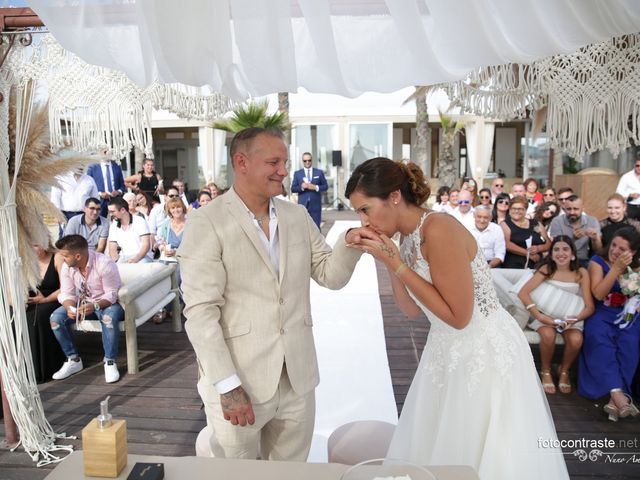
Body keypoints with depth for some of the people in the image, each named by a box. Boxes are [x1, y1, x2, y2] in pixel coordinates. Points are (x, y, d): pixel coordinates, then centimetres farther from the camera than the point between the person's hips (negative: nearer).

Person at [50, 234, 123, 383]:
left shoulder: (105, 264, -27)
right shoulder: (67, 267, -8)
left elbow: (112, 295, -25)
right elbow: (67, 294, -7)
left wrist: (95, 306, -43)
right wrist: (70, 308, -29)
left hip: (108, 303, -6)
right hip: (84, 303, 6)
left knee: (109, 317, -39)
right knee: (55, 318, -15)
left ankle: (110, 362, -20)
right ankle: (73, 360, 0)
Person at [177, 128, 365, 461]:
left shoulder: (298, 215, 7)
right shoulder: (206, 222, -10)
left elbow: (331, 275, 7)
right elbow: (200, 311, -14)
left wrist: (348, 243, -12)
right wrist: (227, 386, -18)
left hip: (297, 380, 5)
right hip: (237, 382, -4)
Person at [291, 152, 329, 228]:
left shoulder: (319, 172, 9)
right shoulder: (297, 174, 9)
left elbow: (325, 186, 7)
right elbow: (293, 189, 5)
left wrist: (316, 187, -11)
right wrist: (301, 187, -15)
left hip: (315, 205, 0)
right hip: (303, 205, 0)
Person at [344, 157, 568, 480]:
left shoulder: (439, 230, -24)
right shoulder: (409, 236, 2)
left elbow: (458, 315, -24)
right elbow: (412, 309, 6)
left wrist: (394, 263, -23)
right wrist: (387, 261, -6)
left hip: (484, 354, -8)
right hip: (447, 353, 8)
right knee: (435, 452, 19)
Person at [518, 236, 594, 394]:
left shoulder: (581, 273, -6)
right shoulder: (546, 269, -9)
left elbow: (589, 307, -9)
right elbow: (523, 293, -18)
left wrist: (575, 319, -29)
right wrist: (538, 315, -29)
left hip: (570, 317, 1)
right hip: (546, 315, -1)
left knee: (576, 340, -29)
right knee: (548, 335, -32)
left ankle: (564, 371, 5)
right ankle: (545, 372, -2)